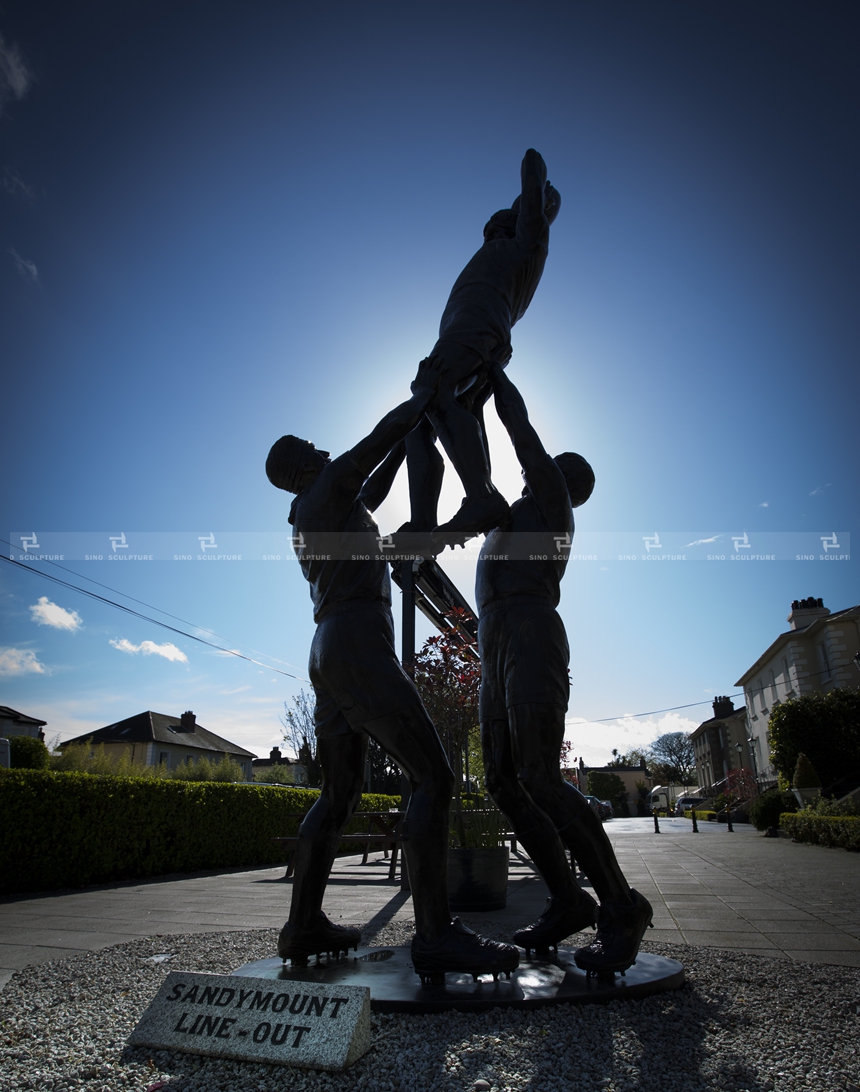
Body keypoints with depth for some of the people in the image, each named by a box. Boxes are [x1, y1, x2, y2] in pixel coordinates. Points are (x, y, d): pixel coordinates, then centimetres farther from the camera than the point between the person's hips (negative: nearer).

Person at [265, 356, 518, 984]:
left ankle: (303, 926, 14)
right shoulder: (327, 490, 2)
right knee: (433, 778, -14)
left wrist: (407, 439, 37)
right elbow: (383, 433, -1)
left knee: (339, 797, 12)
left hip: (327, 658, 10)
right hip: (360, 649, -10)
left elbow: (373, 493, 38)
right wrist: (425, 392, 15)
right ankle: (435, 934, -17)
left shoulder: (310, 518, 28)